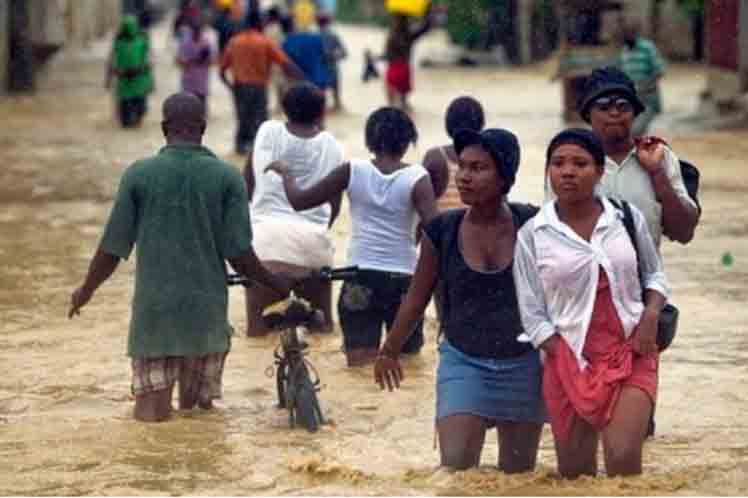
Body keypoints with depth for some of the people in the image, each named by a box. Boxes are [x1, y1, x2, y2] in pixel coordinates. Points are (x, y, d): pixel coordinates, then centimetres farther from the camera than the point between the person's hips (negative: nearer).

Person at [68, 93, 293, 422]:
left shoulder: (139, 175, -2)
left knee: (151, 413, 7)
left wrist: (85, 291, 18)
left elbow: (112, 249, 1)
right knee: (200, 411, 14)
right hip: (207, 310, 0)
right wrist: (277, 285, 13)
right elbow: (239, 255, -5)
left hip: (153, 310, 0)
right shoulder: (227, 178, -3)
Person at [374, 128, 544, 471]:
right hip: (463, 363, 0)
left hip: (522, 364, 0)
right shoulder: (442, 231, -5)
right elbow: (418, 296, 9)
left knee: (518, 473, 11)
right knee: (455, 467, -14)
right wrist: (389, 351, 18)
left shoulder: (530, 224, -9)